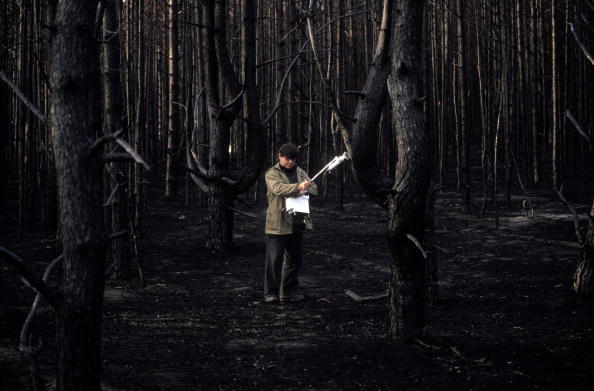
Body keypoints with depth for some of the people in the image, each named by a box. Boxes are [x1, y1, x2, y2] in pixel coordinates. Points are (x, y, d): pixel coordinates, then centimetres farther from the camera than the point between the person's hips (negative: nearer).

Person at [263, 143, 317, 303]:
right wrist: (298, 186, -37)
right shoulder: (272, 174, -4)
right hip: (278, 224, -6)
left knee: (295, 259, 12)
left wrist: (304, 190, -17)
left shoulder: (300, 172, 14)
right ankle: (271, 292, 2)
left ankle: (290, 290, 23)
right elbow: (278, 188, -23)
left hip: (297, 223, 6)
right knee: (274, 259, -5)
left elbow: (314, 188, 6)